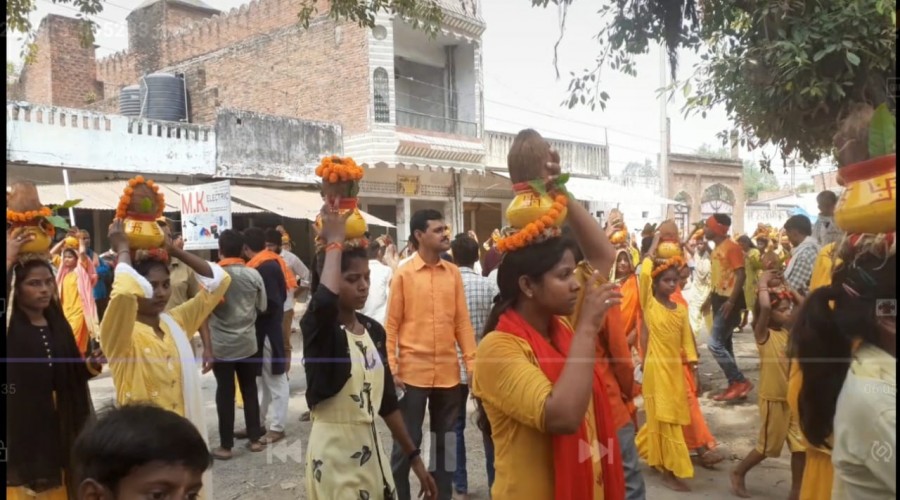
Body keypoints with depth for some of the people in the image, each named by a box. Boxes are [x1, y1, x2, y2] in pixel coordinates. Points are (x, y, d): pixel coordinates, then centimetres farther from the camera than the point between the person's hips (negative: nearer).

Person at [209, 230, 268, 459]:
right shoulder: (253, 275, -5)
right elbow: (262, 307, 5)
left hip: (221, 344, -2)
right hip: (248, 342, 2)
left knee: (225, 393, 4)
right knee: (250, 390, 13)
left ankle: (226, 445, 10)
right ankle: (255, 438, 20)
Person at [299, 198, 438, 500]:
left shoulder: (374, 330, 5)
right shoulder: (318, 328, -14)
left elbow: (387, 400, 10)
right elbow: (325, 301, -40)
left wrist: (413, 456, 11)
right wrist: (334, 242, -27)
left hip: (370, 448, 6)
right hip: (334, 454, -6)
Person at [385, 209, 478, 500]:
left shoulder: (453, 272, 5)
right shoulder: (404, 274, -5)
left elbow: (462, 321, 7)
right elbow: (392, 324, -4)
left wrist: (472, 360, 1)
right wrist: (392, 368, -9)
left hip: (448, 372, 4)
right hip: (413, 372, -3)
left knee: (445, 439, 14)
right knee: (407, 440, 7)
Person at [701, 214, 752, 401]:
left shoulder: (732, 247, -14)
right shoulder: (717, 249, 14)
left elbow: (741, 275, -19)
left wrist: (731, 301, -25)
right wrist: (709, 299, 20)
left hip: (729, 301, -10)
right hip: (719, 300, 10)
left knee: (715, 344, -12)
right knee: (724, 344, 10)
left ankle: (741, 381, -2)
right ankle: (734, 385, 16)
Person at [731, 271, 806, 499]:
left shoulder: (788, 331, 4)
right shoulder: (763, 333, -15)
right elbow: (764, 306, -33)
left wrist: (789, 288, -2)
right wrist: (763, 283, -19)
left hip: (794, 397, 6)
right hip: (773, 399, -6)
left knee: (801, 446, 8)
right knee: (768, 446, 8)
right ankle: (738, 473, 29)